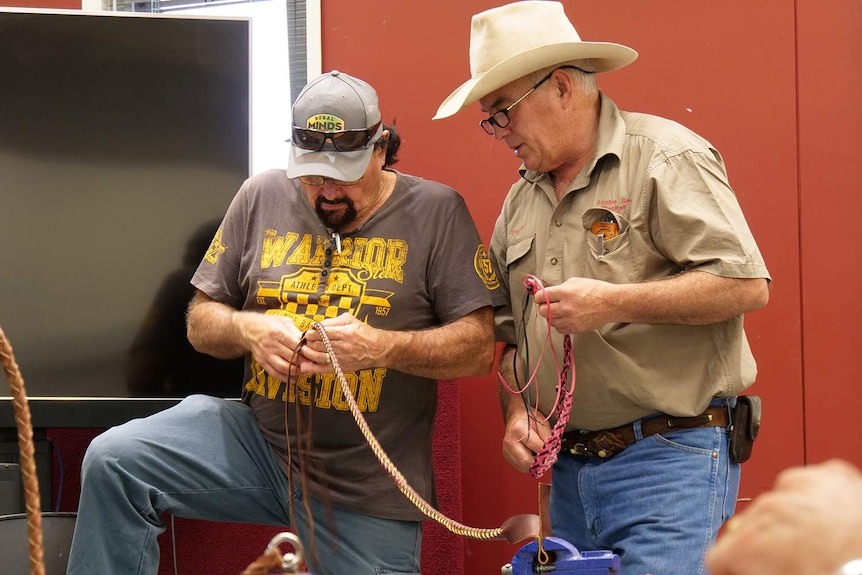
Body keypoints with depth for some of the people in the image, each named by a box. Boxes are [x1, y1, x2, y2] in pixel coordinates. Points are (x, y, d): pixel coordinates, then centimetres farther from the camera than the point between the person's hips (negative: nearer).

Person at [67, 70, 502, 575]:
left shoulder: (436, 211, -4)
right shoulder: (262, 198, 5)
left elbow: (480, 348, -8)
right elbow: (201, 322, 11)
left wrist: (383, 347, -24)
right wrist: (246, 330, -13)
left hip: (370, 491, -3)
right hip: (260, 439, 3)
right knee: (112, 462, -17)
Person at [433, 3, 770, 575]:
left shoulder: (666, 157, -7)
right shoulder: (522, 198, 16)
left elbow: (747, 285, -15)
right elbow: (509, 329, 23)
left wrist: (614, 302, -20)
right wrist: (517, 409, 4)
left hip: (669, 462, -7)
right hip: (568, 466, 7)